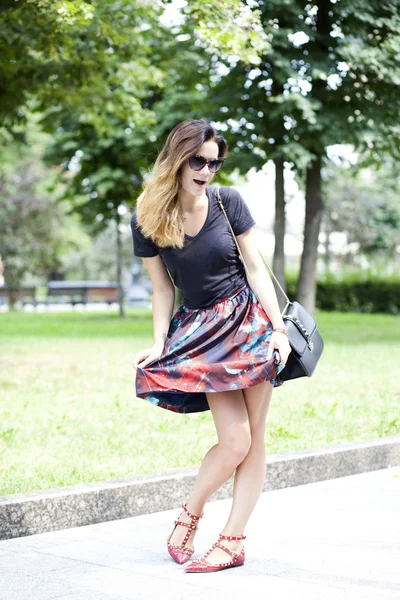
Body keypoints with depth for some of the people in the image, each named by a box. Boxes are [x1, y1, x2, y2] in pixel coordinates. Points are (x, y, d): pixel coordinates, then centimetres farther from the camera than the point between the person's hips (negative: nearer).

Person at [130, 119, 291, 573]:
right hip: (201, 332, -1)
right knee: (234, 441, -9)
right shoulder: (146, 220, -5)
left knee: (254, 437, -1)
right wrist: (158, 346, -5)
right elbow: (163, 289, 2)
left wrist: (279, 327, -8)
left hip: (248, 320, 1)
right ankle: (190, 514, 16)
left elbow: (255, 267, -3)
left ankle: (233, 539, 9)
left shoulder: (227, 201, -5)